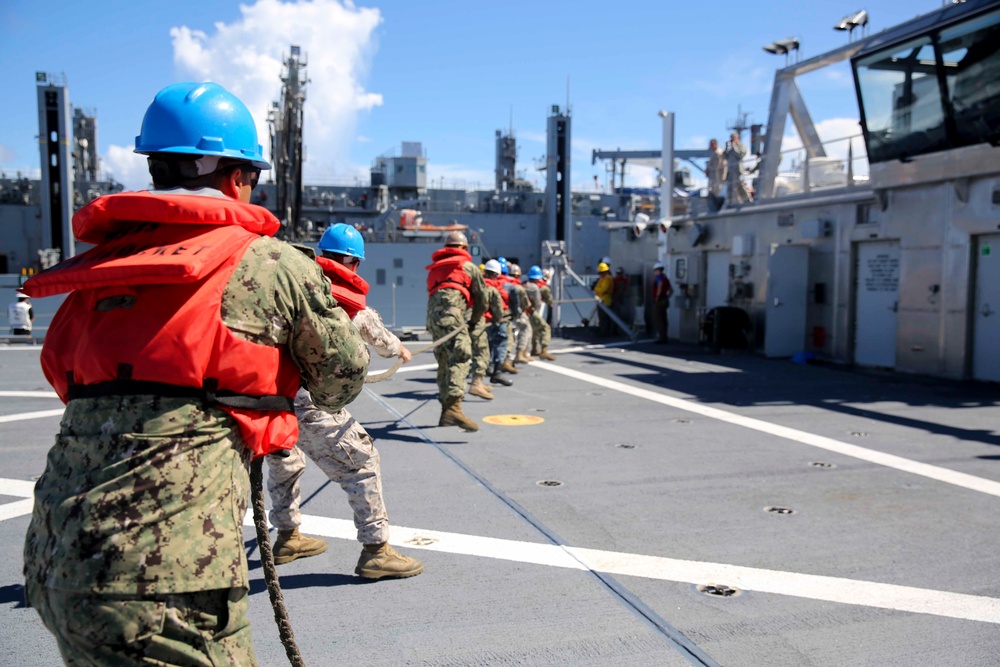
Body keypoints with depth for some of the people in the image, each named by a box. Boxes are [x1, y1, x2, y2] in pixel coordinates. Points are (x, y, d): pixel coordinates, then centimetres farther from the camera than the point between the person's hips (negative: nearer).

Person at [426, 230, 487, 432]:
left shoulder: (434, 269, 32)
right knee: (460, 358, -19)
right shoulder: (469, 267, 17)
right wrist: (474, 321, 30)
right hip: (451, 314, -6)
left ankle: (446, 411, 18)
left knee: (444, 363, 14)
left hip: (432, 317, 6)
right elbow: (482, 298, 16)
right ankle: (454, 407, -39)